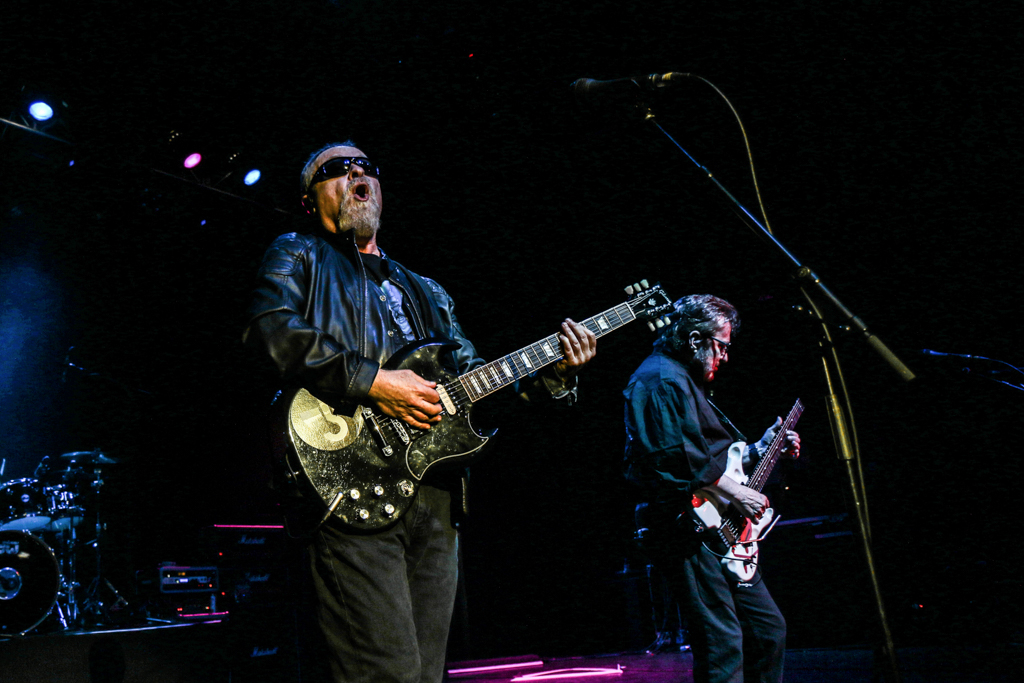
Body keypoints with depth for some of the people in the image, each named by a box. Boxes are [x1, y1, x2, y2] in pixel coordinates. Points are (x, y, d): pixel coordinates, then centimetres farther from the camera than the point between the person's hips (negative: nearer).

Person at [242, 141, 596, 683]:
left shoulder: (426, 293, 30)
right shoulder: (299, 257, 12)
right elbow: (270, 327, -9)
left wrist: (552, 374, 9)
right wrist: (372, 381, -16)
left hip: (436, 496, 6)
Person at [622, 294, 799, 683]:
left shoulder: (686, 381, 23)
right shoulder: (662, 380, -12)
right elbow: (681, 460, -23)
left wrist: (759, 450, 23)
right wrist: (735, 493, -17)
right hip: (687, 531, -11)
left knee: (769, 628, 15)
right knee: (723, 644, -12)